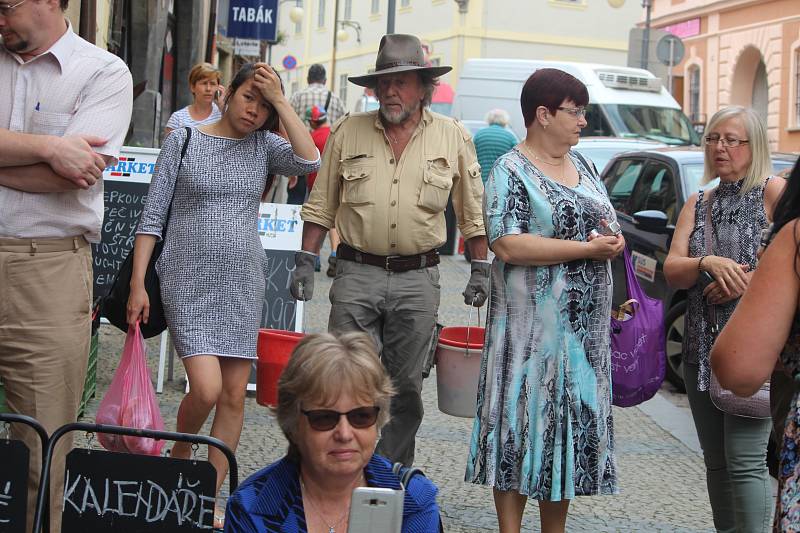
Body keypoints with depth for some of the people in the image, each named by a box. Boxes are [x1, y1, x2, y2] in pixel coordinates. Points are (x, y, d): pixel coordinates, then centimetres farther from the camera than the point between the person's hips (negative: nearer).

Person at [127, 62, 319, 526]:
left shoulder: (263, 145, 7)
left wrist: (279, 99, -10)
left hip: (243, 284, 3)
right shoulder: (183, 141, 1)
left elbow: (309, 161, -14)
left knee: (234, 394, 2)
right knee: (206, 389, -15)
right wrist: (138, 284, -6)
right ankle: (179, 454, 17)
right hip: (190, 282, -3)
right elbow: (152, 217, 0)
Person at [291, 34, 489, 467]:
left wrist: (480, 270, 7)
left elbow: (473, 213, 10)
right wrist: (305, 261, 4)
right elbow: (321, 206, 10)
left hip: (418, 279, 0)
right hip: (356, 273, 0)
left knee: (405, 387, 8)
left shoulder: (453, 138, 4)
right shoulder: (347, 133, 5)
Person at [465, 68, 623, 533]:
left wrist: (613, 239, 3)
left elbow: (603, 224, 25)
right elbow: (508, 246, -20)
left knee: (572, 423, 10)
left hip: (587, 327, 7)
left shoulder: (581, 165, 14)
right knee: (525, 424, -2)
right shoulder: (512, 172, -9)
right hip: (534, 330, -7)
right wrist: (588, 249, -19)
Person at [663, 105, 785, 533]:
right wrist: (708, 264, -15)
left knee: (745, 460, -11)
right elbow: (671, 270, 4)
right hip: (702, 348, 6)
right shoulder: (698, 204, 15)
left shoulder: (774, 193, -1)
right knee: (716, 461, 11)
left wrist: (749, 283, -18)